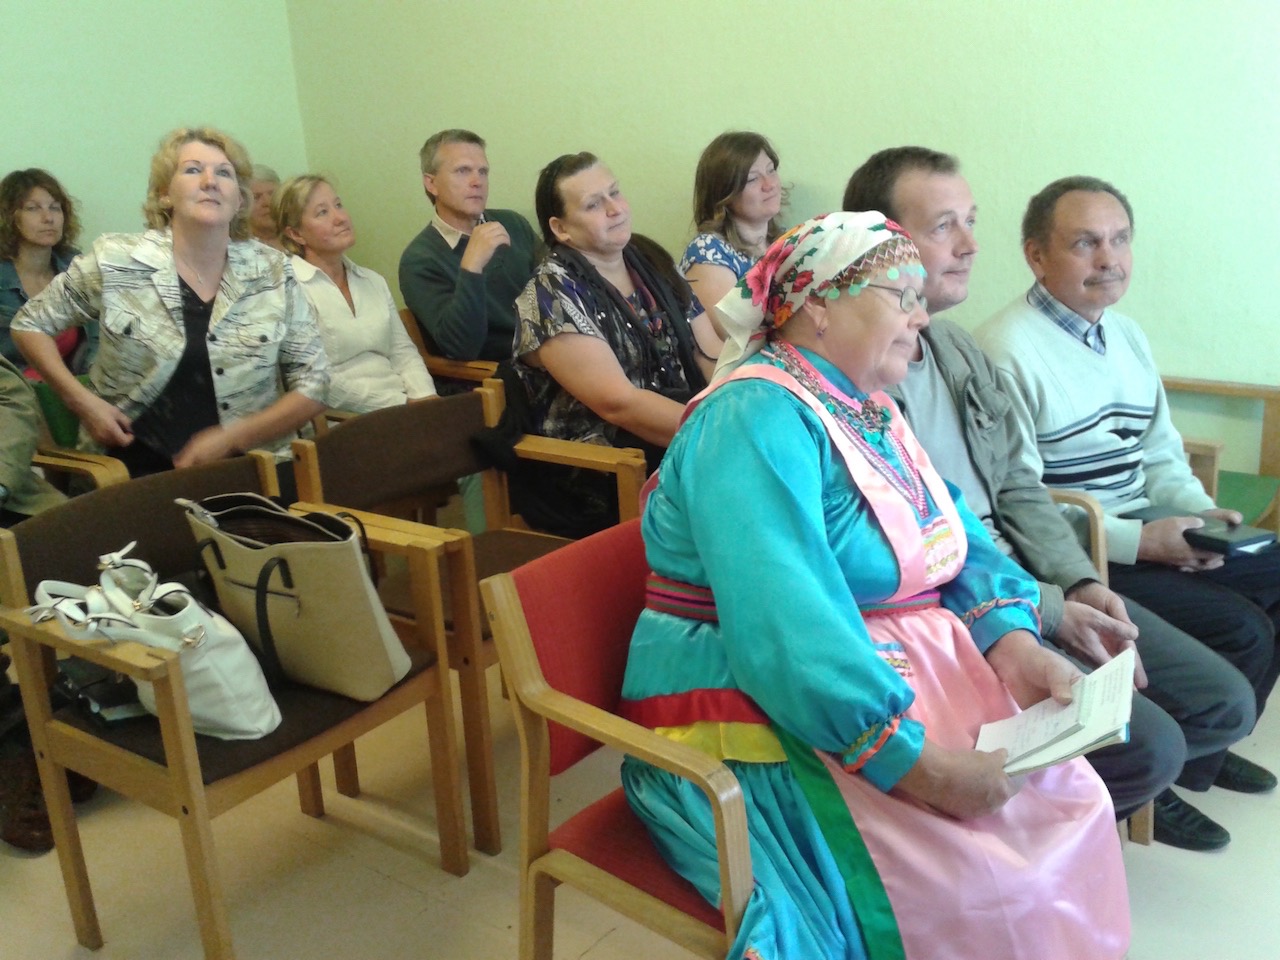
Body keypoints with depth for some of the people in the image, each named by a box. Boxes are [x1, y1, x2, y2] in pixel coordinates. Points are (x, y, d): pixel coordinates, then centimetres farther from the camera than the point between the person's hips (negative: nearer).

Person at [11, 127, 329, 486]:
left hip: (245, 470, 2)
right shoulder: (115, 261, 1)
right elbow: (30, 323, 15)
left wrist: (231, 438, -8)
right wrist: (81, 400, -1)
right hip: (134, 466, -1)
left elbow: (313, 383, 4)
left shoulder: (274, 272, 2)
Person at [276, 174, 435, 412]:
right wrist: (403, 404, -15)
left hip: (404, 403, 6)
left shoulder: (373, 281, 16)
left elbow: (403, 351, 12)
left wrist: (425, 398, -8)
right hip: (342, 420, -6)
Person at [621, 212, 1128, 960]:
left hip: (906, 686, 9)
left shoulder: (870, 410, 12)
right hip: (768, 724, -9)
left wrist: (1014, 646, -8)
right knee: (977, 884, -20)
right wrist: (917, 764, -29)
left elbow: (957, 541, 11)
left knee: (1070, 802, -2)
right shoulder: (757, 419, -20)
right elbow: (787, 628, -31)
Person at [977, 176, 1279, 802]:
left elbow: (1161, 453, 18)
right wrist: (1140, 541, -21)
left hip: (1148, 537, 10)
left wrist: (1201, 511, -2)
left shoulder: (1126, 335, 14)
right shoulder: (1007, 351, -17)